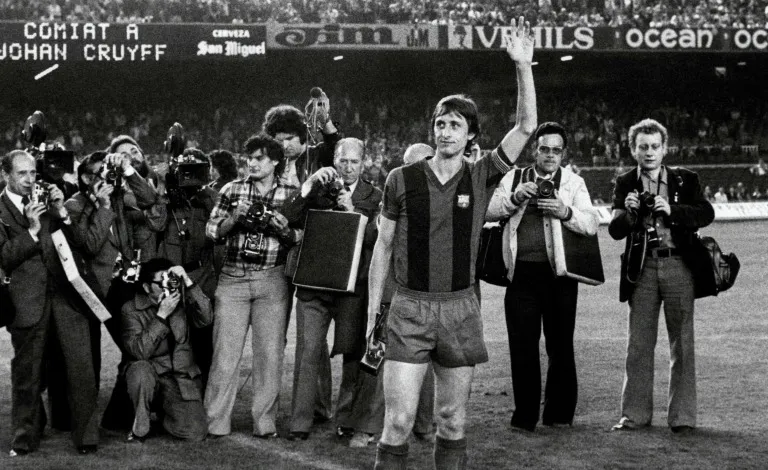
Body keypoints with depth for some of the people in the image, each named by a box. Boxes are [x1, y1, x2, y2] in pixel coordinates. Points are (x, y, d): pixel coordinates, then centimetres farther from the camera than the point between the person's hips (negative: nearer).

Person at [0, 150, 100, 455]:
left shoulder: (45, 201, 15)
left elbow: (73, 241, 14)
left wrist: (62, 212, -2)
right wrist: (31, 229, -15)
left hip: (65, 293, 3)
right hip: (28, 301, -3)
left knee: (81, 367, -3)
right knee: (27, 372, 6)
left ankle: (86, 436, 4)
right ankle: (25, 438, 20)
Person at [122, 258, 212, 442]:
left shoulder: (182, 302, 5)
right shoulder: (131, 309, -4)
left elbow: (205, 319, -15)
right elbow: (140, 351, -17)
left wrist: (188, 282, -21)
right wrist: (162, 315, -22)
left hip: (182, 378, 2)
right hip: (150, 377, -2)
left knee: (195, 432, -16)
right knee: (141, 369, -37)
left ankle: (164, 411, 18)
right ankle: (139, 426, -13)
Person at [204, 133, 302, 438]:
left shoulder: (292, 195, 5)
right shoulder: (232, 190, 9)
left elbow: (303, 238, 6)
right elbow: (212, 231, 8)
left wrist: (285, 231, -14)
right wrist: (234, 218, -10)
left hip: (273, 280, -1)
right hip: (233, 278, 1)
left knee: (270, 353, 0)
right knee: (225, 352, -2)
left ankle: (264, 423, 10)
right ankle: (216, 422, 5)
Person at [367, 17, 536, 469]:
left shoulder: (480, 177, 2)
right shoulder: (402, 179, 1)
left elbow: (527, 126, -5)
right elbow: (384, 245, 7)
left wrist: (523, 65, -14)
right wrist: (372, 309, 4)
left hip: (460, 309, 2)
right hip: (410, 308, -1)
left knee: (453, 422, 9)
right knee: (398, 422, -7)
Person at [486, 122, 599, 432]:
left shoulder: (573, 183, 11)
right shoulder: (513, 179, 14)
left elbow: (592, 225, -1)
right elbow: (489, 212, 2)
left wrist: (565, 212, -19)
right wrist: (515, 197, -14)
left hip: (558, 272, 0)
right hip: (521, 272, 1)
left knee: (560, 345, 2)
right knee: (522, 345, 0)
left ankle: (559, 415, 12)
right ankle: (524, 416, 7)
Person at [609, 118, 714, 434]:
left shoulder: (685, 180, 6)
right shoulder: (625, 184, 8)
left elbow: (707, 214, -7)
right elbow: (615, 231, 1)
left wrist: (671, 210, -20)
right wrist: (628, 211, -19)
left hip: (678, 266, -1)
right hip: (642, 269, 1)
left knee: (682, 343, 1)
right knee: (638, 344, 2)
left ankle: (682, 416, 6)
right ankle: (635, 414, 9)